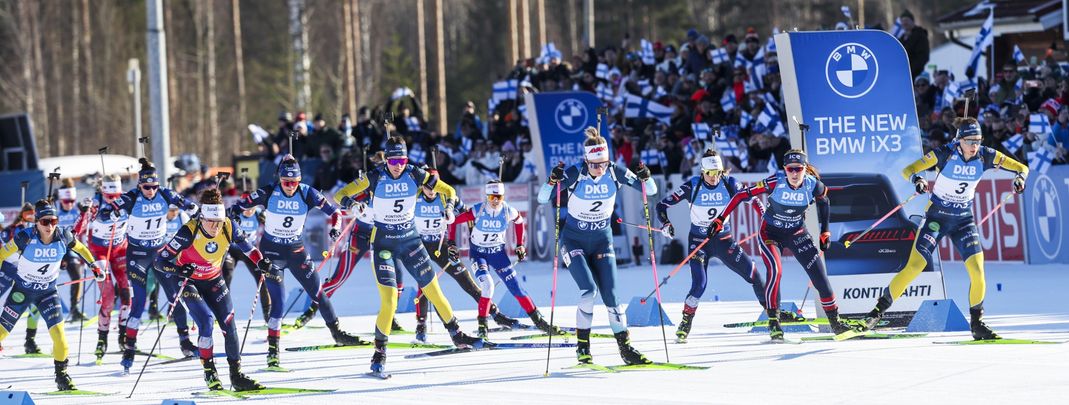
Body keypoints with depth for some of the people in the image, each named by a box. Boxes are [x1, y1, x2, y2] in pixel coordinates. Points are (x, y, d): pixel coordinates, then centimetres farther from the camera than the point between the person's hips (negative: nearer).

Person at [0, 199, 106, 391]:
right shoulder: (26, 238, -26)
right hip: (22, 290, -1)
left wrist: (94, 266, 10)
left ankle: (61, 375, 0)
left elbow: (79, 249, 5)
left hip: (48, 292, 1)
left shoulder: (63, 237, -17)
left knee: (57, 331, -15)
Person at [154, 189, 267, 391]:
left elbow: (243, 243, 3)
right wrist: (178, 269, -48)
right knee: (207, 321, -21)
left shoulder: (228, 227, -20)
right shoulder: (189, 232, -31)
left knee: (228, 324, -3)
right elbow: (160, 261, -29)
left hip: (214, 281, 4)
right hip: (189, 281, -4)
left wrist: (259, 261, -12)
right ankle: (209, 372, -7)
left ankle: (237, 375, 8)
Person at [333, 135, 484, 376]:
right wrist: (349, 202, -36)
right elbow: (341, 194, -12)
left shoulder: (414, 175, -8)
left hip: (410, 240, 3)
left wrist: (449, 205, -22)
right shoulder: (376, 177, -14)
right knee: (389, 301, -13)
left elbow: (447, 190, 1)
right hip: (383, 244, -3)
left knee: (434, 291, 9)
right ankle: (379, 353, 1)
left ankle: (457, 336, 27)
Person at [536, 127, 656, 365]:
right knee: (588, 290, -20)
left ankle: (625, 348, 8)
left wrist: (645, 178, -27)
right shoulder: (575, 174, -19)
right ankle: (582, 345, -5)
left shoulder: (615, 173, -12)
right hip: (574, 240, -3)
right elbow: (542, 199, -20)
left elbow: (650, 191, -6)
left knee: (610, 295, -3)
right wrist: (553, 181, -39)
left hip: (602, 240, 3)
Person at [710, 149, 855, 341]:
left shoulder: (813, 185, -18)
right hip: (771, 233, -3)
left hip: (797, 233, 3)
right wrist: (720, 220, -22)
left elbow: (823, 202, 6)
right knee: (774, 270, -25)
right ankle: (773, 322, -14)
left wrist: (825, 232, 8)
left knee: (819, 273, -4)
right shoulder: (775, 183, -26)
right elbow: (742, 195, -21)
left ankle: (835, 322, 10)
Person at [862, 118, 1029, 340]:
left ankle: (977, 324, 6)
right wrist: (918, 179, -41)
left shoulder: (985, 156, -9)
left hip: (963, 220, 3)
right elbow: (908, 170, -18)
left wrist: (1020, 177, -25)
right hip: (936, 216, -3)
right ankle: (880, 308, 0)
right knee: (914, 266, -13)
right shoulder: (945, 154, -17)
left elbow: (1021, 167, -1)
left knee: (977, 270, -11)